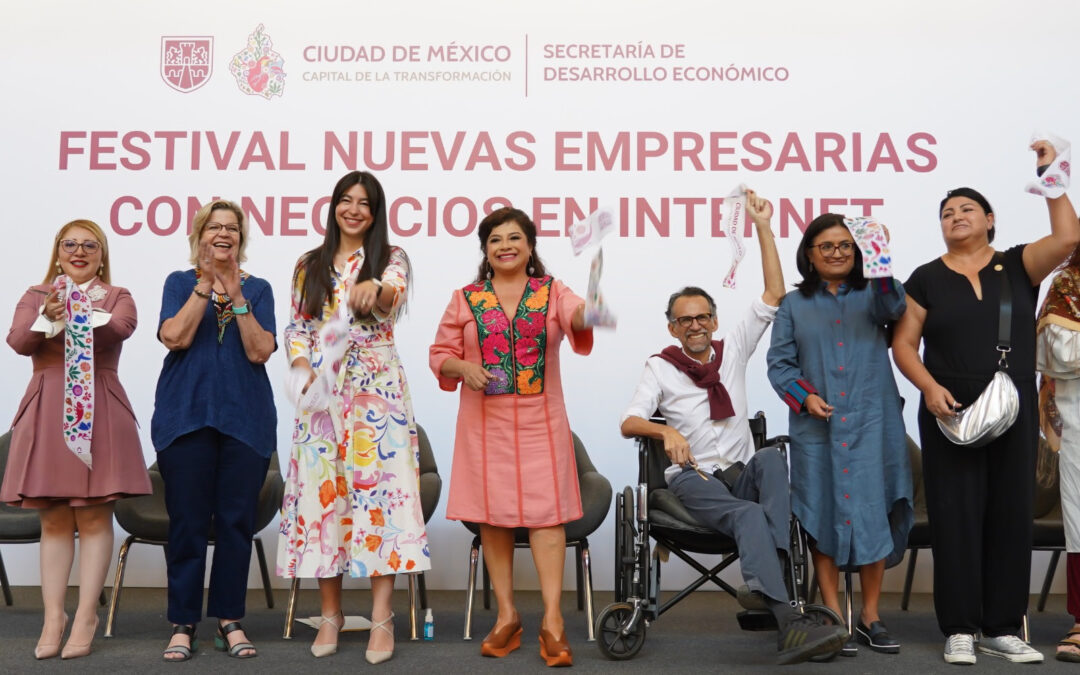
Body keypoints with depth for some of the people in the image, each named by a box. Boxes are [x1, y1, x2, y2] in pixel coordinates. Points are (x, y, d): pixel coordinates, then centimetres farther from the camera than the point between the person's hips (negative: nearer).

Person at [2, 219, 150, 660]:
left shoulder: (117, 296, 9)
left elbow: (121, 328, -15)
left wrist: (87, 317, -35)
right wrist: (49, 319, -26)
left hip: (98, 412, -2)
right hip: (46, 413, 2)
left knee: (94, 516, -1)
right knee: (53, 520, 5)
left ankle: (86, 617, 3)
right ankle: (53, 616, 8)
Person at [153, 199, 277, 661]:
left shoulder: (258, 288, 10)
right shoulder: (180, 282, 9)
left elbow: (260, 351, -4)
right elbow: (174, 336, -9)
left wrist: (235, 296, -11)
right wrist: (205, 283, -12)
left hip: (245, 417, 1)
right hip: (186, 414, -1)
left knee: (236, 519, 2)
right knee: (187, 520, 0)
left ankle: (230, 620, 12)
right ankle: (183, 623, 9)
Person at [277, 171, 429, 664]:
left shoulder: (391, 259, 5)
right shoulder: (309, 265, 14)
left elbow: (392, 299, -17)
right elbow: (297, 327, 12)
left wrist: (374, 288, -40)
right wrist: (302, 367, -7)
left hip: (377, 389, -3)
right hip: (321, 392, 3)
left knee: (378, 486, -9)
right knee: (322, 490, 2)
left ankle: (381, 617, -5)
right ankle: (330, 613, 12)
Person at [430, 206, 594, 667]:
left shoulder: (551, 292, 5)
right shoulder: (465, 300, 8)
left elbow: (575, 316, -17)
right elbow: (440, 353, 10)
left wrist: (587, 313, -41)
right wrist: (463, 369, -12)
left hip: (539, 421, -1)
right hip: (486, 422, 1)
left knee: (546, 510, -6)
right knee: (492, 514, 4)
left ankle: (552, 620, -4)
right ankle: (506, 616, 15)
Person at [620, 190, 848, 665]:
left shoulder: (733, 350, 16)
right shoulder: (661, 367, 10)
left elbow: (773, 295, 10)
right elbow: (628, 423, -1)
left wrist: (762, 227, 4)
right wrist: (666, 431, -22)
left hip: (741, 476, 3)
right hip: (692, 479, -3)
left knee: (770, 458, -33)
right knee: (750, 515, -34)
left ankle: (771, 566, -44)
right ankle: (789, 623, -50)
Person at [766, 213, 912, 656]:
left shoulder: (871, 295, 10)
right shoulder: (794, 305, 10)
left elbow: (894, 308, -13)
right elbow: (779, 363, 6)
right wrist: (804, 396, -11)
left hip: (871, 428, 0)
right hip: (817, 429, 0)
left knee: (873, 516, 0)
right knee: (824, 518, 1)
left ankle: (870, 618, 13)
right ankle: (834, 619, 9)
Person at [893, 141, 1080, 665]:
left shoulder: (1018, 266, 8)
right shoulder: (926, 279, 6)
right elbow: (904, 344, 3)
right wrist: (930, 387, -13)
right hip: (950, 415, -1)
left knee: (1010, 516, 5)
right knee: (957, 517, -2)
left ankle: (1003, 628, 14)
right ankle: (960, 630, 5)